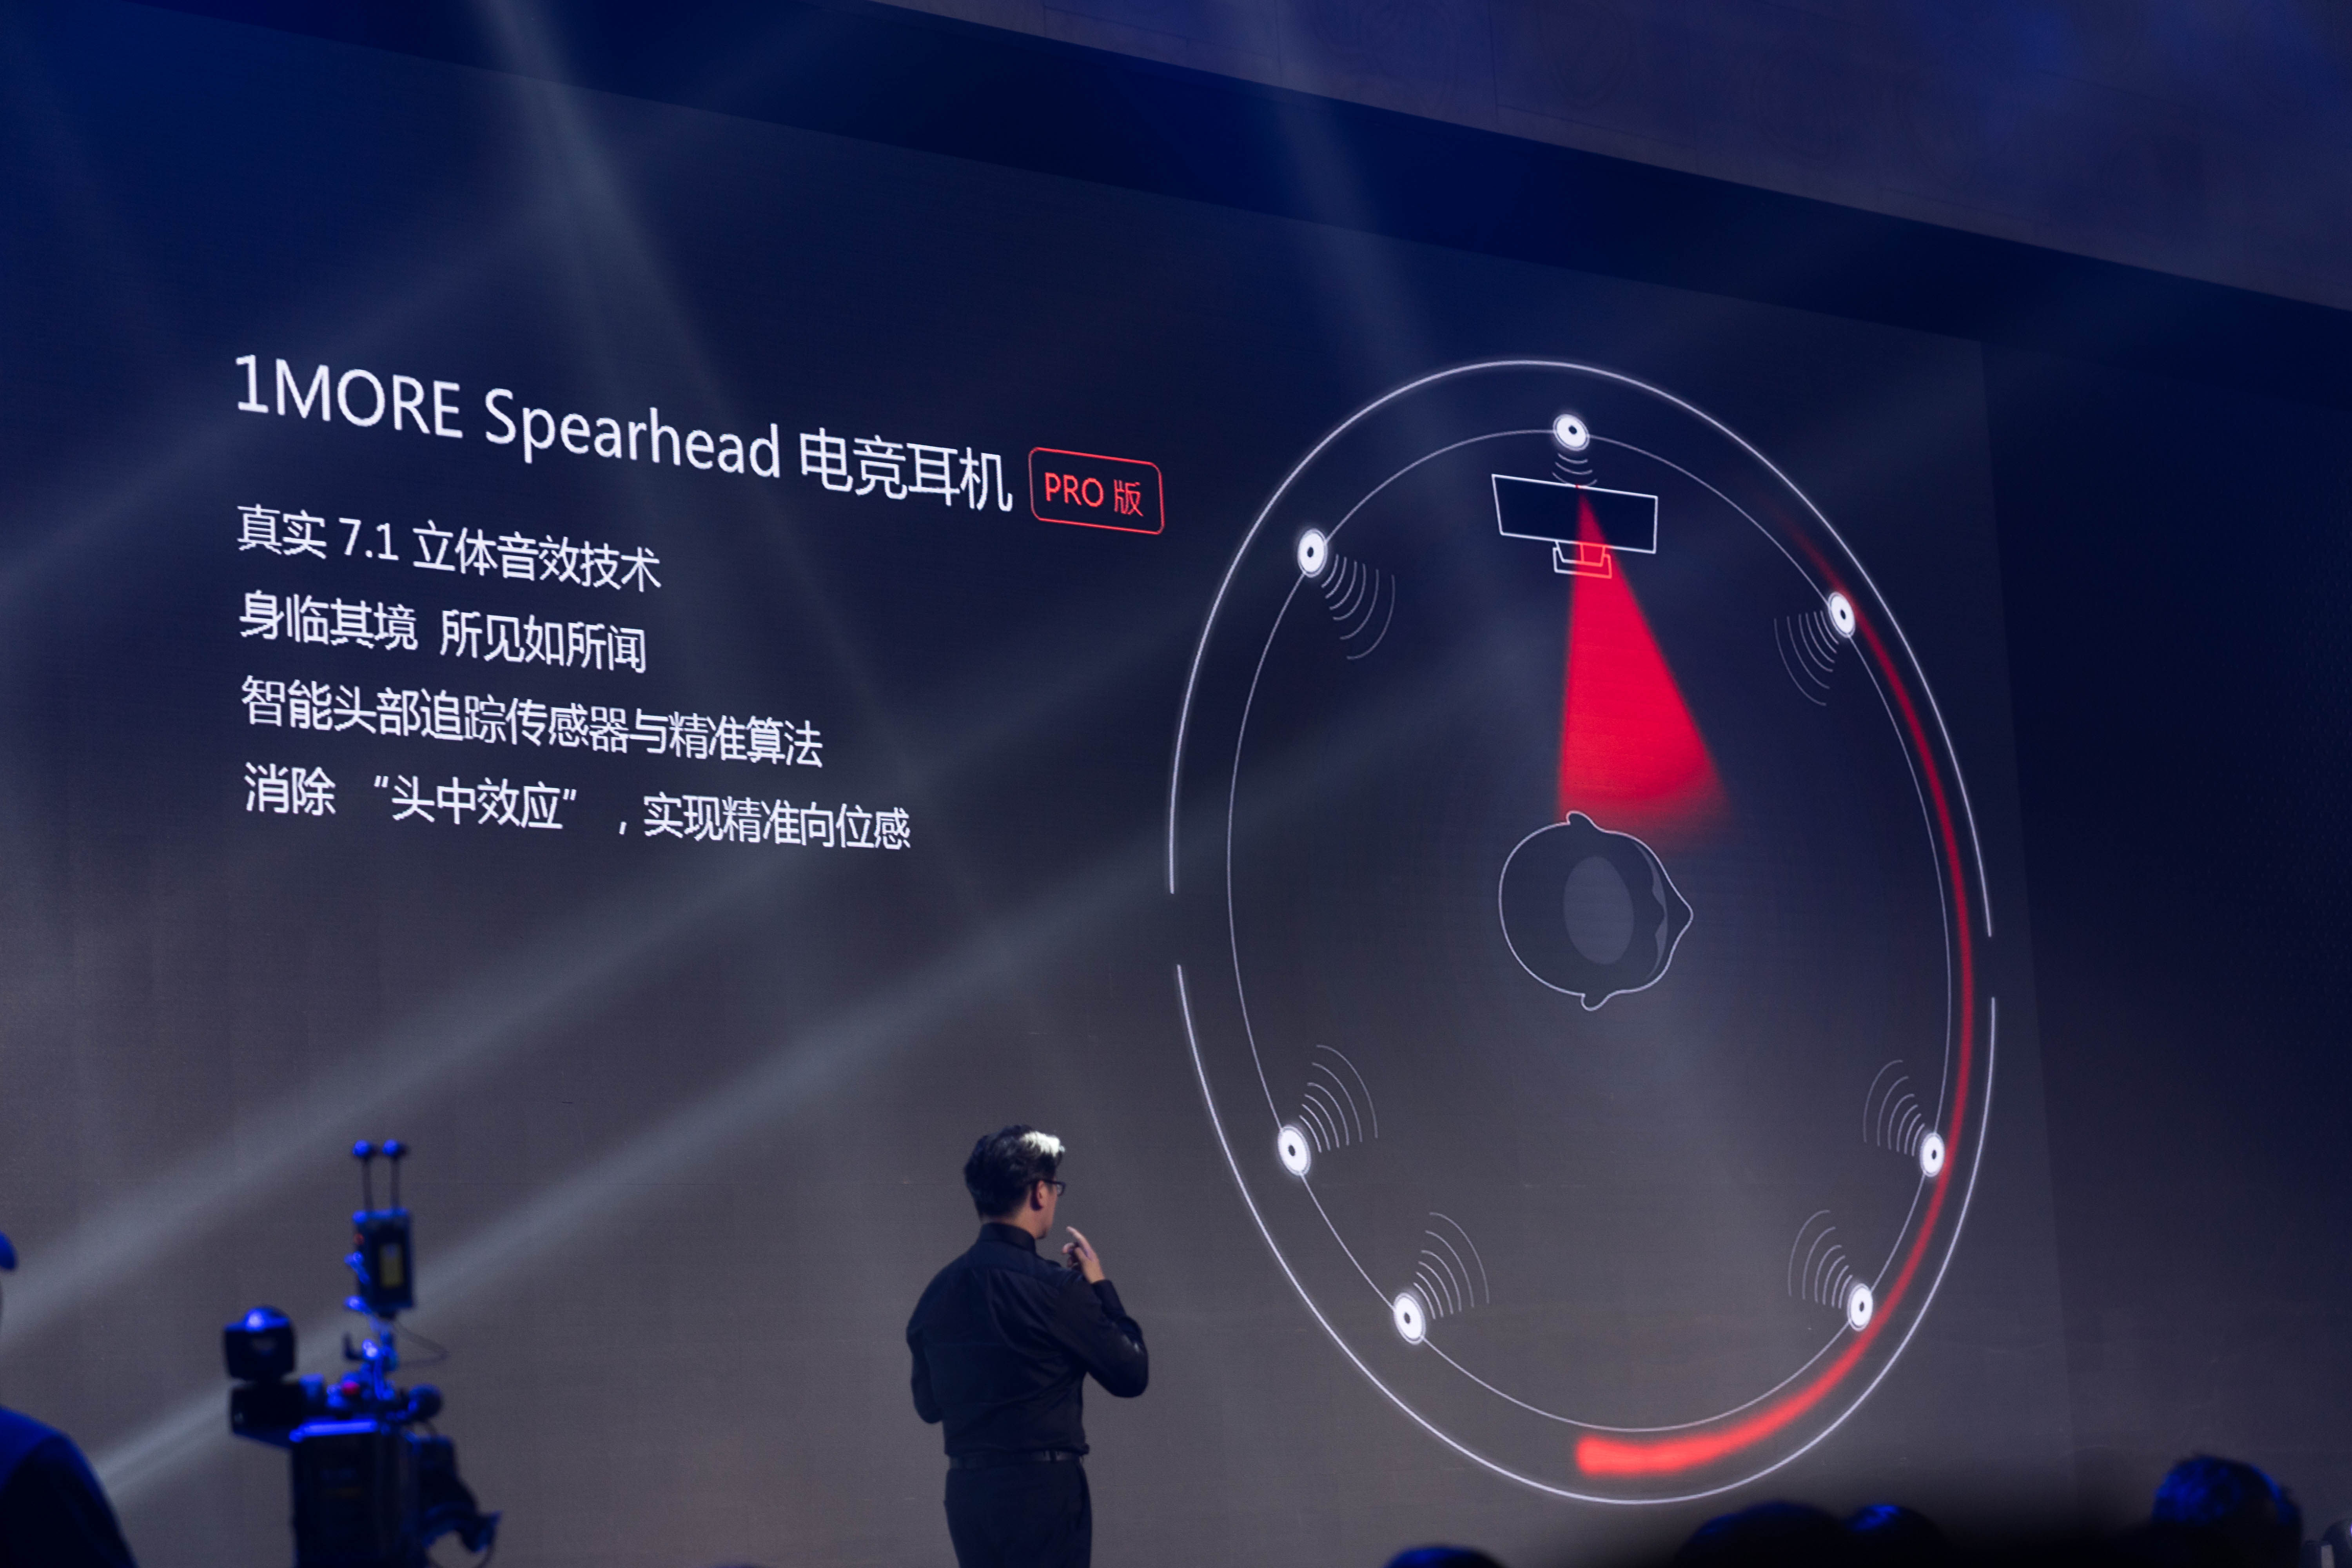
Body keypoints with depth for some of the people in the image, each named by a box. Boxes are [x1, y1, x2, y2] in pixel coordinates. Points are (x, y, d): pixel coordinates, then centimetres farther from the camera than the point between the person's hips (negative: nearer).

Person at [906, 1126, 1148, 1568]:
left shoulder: (939, 1290, 6)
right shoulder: (1054, 1287, -13)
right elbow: (1131, 1374, -5)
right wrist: (1100, 1286, 6)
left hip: (965, 1491, 7)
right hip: (1044, 1488, -7)